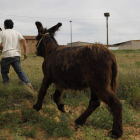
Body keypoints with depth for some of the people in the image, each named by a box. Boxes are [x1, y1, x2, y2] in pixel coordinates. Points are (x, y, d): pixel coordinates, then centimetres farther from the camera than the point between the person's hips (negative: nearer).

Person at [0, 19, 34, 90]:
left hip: (6, 55, -3)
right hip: (16, 55, 3)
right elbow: (24, 40, 0)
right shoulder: (16, 32, 14)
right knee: (19, 70, 7)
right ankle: (28, 83, -10)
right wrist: (25, 52, 1)